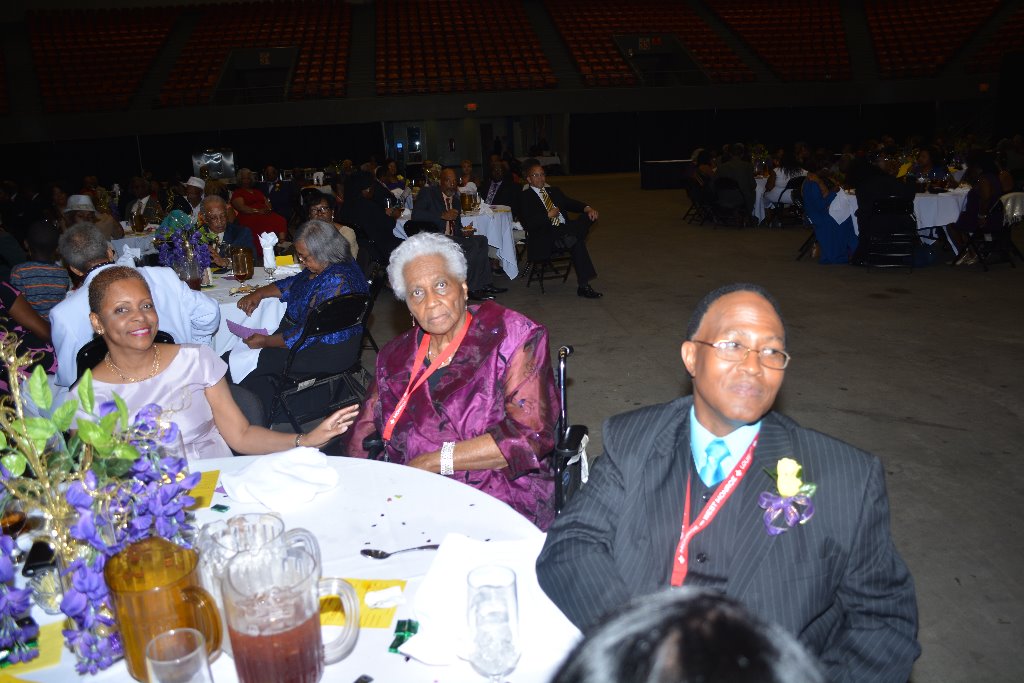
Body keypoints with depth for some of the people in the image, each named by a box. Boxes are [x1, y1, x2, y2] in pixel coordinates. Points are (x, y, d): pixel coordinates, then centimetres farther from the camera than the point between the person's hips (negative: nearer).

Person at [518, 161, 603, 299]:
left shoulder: (554, 191, 28)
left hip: (565, 230, 7)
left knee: (589, 216, -23)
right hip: (544, 238, -6)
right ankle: (583, 286, -33)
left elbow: (571, 203, 13)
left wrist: (587, 208, -8)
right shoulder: (525, 197, 6)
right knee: (576, 240, -35)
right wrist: (548, 215, -13)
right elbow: (527, 224, -8)